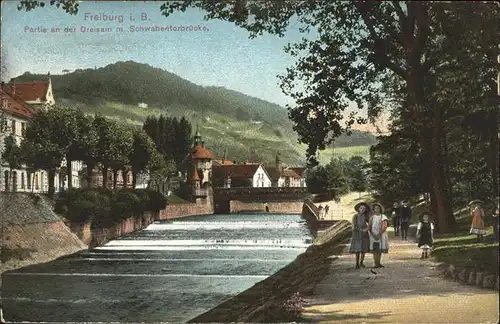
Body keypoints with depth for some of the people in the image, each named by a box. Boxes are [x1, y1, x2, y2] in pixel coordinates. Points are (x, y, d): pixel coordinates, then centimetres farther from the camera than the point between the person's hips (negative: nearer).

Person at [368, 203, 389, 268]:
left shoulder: (383, 217, 0)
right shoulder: (372, 217, 5)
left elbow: (384, 227, -10)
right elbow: (369, 227, 0)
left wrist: (379, 235, -17)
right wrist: (373, 235, -14)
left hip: (381, 235, 0)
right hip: (373, 235, 0)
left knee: (380, 250, 4)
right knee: (375, 250, -7)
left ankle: (379, 263, 13)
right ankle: (376, 264, -8)